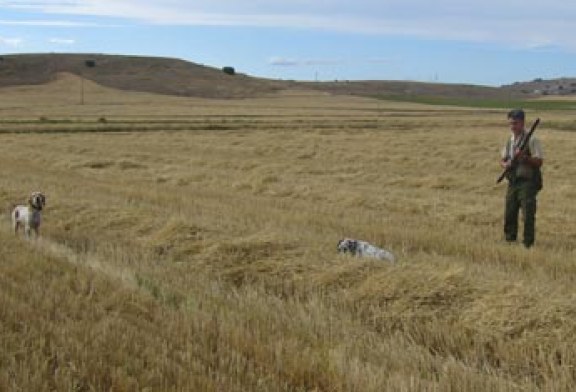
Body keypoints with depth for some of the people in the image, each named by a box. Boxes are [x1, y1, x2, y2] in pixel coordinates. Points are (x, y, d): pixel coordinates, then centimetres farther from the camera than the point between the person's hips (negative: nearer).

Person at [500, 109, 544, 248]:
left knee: (528, 215, -6)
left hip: (527, 182, -7)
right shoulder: (510, 139, 12)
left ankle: (528, 244, 0)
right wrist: (504, 164, -4)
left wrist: (524, 157, -26)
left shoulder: (531, 139, -10)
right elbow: (503, 159, 19)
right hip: (513, 182, 7)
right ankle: (509, 240, 24)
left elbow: (539, 161, -13)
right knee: (509, 214, 11)